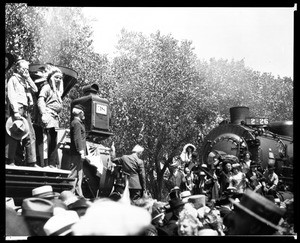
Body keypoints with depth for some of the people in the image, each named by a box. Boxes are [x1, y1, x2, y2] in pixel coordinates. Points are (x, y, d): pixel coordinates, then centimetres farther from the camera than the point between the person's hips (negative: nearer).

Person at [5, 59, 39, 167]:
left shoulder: (26, 81, 24)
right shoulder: (13, 79, 2)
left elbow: (35, 89, 12)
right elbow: (11, 96, -8)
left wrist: (28, 78, 7)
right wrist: (15, 111, -18)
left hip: (26, 110, 8)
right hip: (18, 109, -8)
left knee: (31, 136, 2)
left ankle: (31, 162, 3)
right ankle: (10, 161, -7)